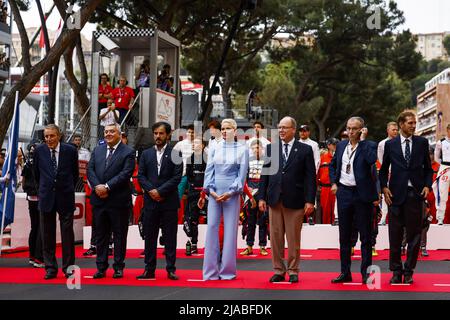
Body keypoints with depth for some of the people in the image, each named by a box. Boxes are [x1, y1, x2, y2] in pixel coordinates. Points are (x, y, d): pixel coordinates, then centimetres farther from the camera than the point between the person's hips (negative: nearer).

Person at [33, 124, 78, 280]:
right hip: (46, 197, 2)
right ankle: (50, 268, 13)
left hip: (65, 197, -1)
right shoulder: (39, 150, 0)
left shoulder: (70, 150, -3)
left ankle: (68, 267, 9)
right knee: (47, 234, 5)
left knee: (67, 233, 1)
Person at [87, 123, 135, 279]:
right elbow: (90, 170, 6)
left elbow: (125, 173, -13)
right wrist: (97, 187, -11)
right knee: (101, 235, 10)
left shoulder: (128, 152, -3)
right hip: (99, 199, 4)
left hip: (118, 201, -4)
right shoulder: (97, 150, 13)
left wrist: (107, 187, -18)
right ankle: (101, 267, 17)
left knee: (119, 235, 4)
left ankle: (118, 267, 13)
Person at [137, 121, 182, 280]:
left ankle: (171, 269, 7)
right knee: (149, 237, 5)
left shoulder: (175, 154, 2)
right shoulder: (146, 154, 12)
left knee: (170, 237, 1)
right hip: (150, 201, 3)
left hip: (169, 201, -3)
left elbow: (177, 177, -6)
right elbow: (140, 176, 6)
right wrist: (151, 190, -9)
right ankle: (149, 269, 11)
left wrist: (160, 191, -12)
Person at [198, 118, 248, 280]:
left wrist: (230, 192, -10)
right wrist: (210, 190, -6)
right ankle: (211, 271, 3)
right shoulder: (214, 148, 9)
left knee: (230, 230, 0)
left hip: (232, 193, -2)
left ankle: (228, 270, 7)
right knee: (212, 227, -2)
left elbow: (242, 173, -1)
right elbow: (209, 170, 7)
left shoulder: (242, 149, 2)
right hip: (214, 193, 2)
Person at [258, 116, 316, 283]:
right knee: (275, 237, 6)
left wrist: (310, 200, -7)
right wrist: (262, 197, 4)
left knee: (293, 238, 4)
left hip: (295, 200, -3)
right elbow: (265, 174, 10)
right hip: (274, 200, 3)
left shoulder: (305, 150, 1)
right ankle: (279, 270, 15)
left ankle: (293, 271, 14)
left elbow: (310, 177, -2)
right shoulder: (271, 148, 9)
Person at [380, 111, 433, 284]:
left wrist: (427, 185, -3)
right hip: (396, 194, 0)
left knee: (414, 234, 3)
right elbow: (384, 169, 11)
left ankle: (409, 271, 13)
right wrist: (384, 187, -2)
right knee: (395, 235, 4)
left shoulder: (422, 142, 7)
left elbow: (428, 167, 11)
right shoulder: (390, 144, 5)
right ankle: (396, 271, 14)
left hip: (415, 194, 1)